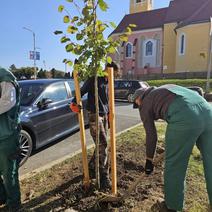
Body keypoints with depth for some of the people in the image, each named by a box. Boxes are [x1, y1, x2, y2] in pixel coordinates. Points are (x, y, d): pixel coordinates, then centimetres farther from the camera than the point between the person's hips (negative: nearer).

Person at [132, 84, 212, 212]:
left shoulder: (145, 104, 15)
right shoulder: (163, 90, 34)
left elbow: (151, 135, 11)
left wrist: (149, 159, 23)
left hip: (184, 118, -7)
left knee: (174, 164, 10)